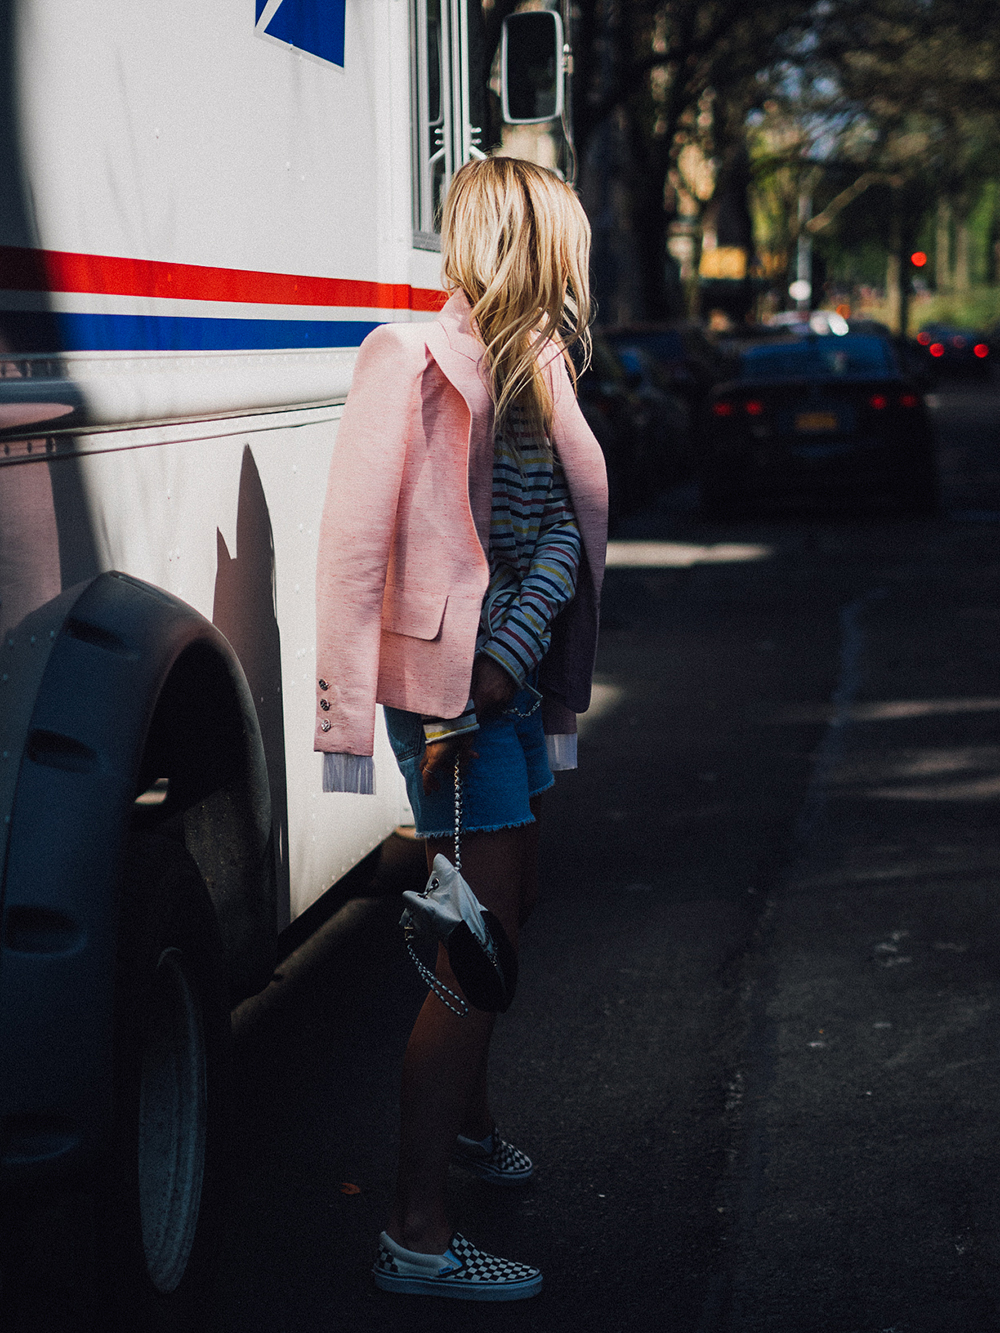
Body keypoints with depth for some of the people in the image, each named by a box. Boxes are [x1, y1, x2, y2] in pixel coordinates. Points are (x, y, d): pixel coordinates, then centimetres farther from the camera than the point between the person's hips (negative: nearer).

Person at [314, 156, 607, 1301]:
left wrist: (506, 661, -16)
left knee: (507, 914, 22)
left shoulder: (530, 370, 10)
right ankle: (416, 1235, -2)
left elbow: (563, 531, 0)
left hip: (510, 684, 9)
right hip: (452, 683, -9)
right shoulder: (417, 362, -15)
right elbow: (355, 544, -19)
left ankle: (465, 1117, 45)